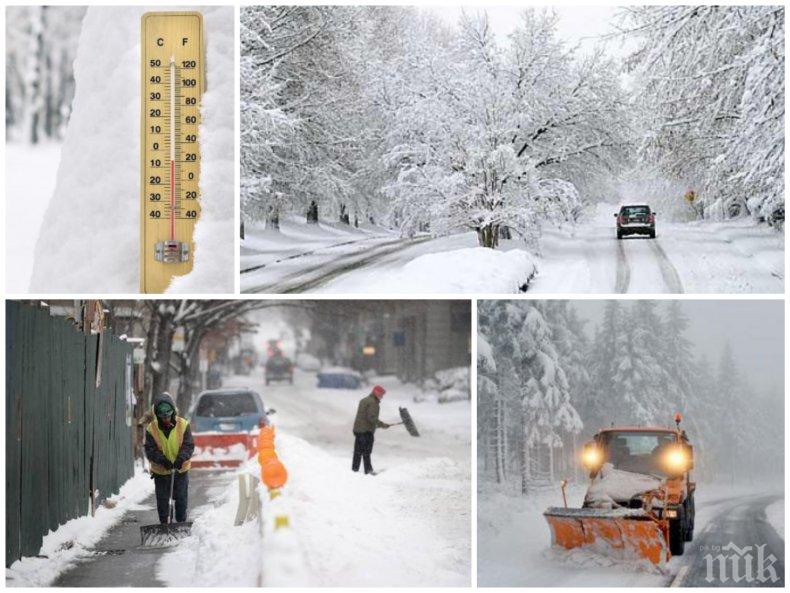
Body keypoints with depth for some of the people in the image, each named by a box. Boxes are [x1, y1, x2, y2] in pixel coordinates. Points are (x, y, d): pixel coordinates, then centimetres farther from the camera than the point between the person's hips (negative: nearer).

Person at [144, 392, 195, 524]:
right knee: (162, 500, 6)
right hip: (160, 471, 0)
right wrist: (162, 460, -28)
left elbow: (189, 445, -10)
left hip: (181, 470, 0)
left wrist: (181, 458, -28)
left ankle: (181, 523, 17)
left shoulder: (183, 425, -8)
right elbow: (150, 449, -12)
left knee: (181, 499, 5)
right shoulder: (151, 429, -8)